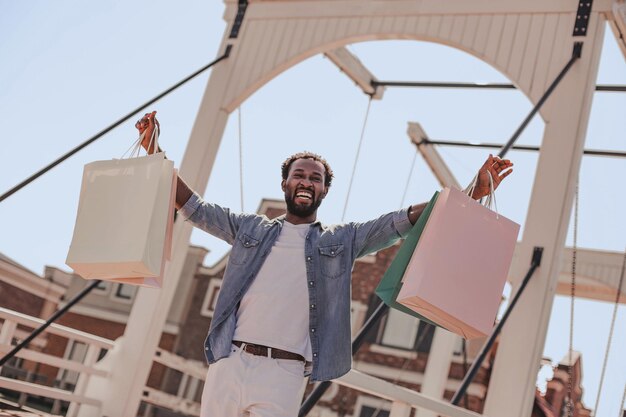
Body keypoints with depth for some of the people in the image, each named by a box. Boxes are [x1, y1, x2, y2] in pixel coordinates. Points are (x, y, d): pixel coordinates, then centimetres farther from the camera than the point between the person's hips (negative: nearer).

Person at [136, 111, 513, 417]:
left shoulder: (342, 240, 14)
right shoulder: (251, 228, 18)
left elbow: (401, 222, 6)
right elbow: (194, 208, 18)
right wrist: (155, 154, 10)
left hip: (284, 375, -2)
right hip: (228, 363, 2)